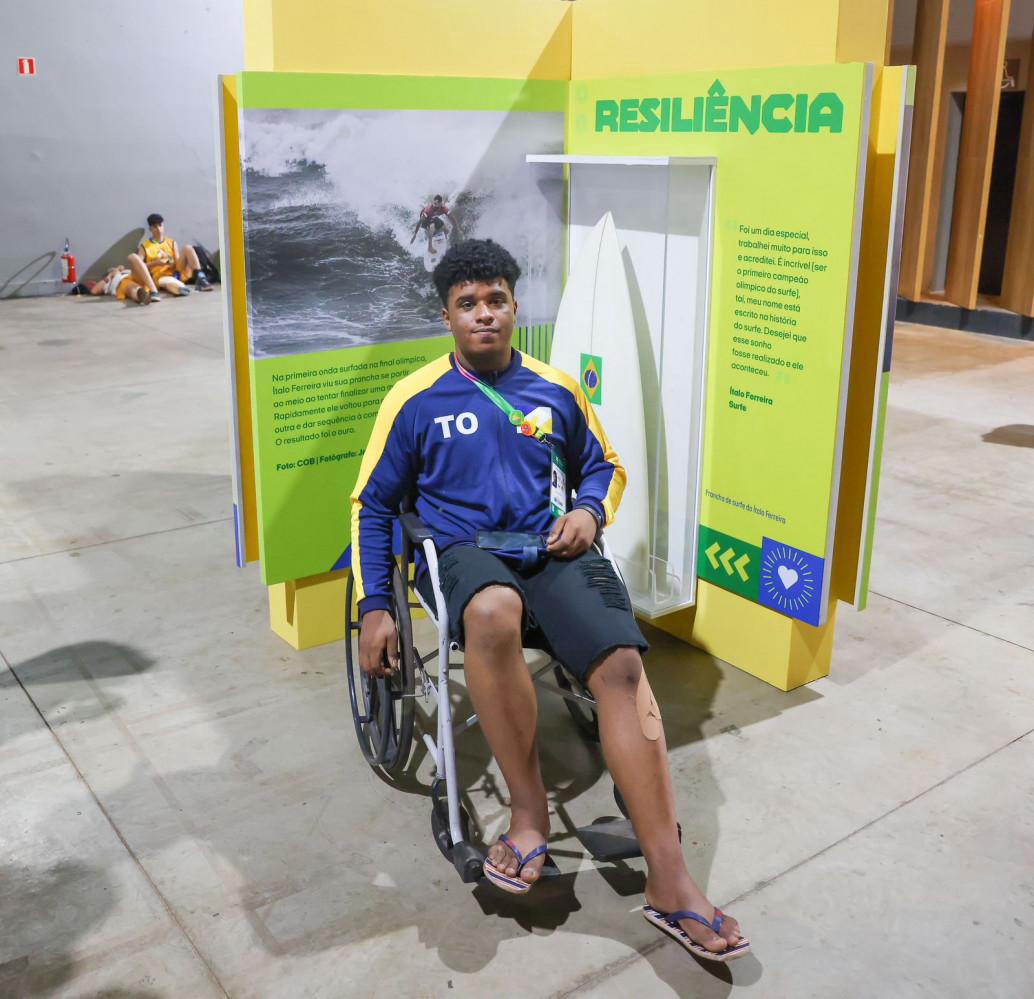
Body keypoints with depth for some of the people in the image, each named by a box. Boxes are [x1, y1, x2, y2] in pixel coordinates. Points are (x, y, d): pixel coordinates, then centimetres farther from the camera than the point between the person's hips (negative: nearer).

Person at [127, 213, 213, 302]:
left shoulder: (172, 243, 18)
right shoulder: (144, 247, 11)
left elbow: (178, 262, 10)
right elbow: (137, 265, -1)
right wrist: (155, 263, -14)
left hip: (174, 274, 2)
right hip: (158, 278, -2)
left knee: (188, 248, -11)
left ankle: (200, 279, -30)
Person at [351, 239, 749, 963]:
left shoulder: (556, 389, 14)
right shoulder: (416, 399, 7)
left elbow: (605, 466, 26)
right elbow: (372, 505, 11)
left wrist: (590, 510, 2)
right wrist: (375, 608, 1)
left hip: (553, 549, 2)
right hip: (465, 549, -2)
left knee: (623, 663, -27)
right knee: (493, 613, -41)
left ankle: (669, 881, -27)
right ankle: (529, 808, -22)